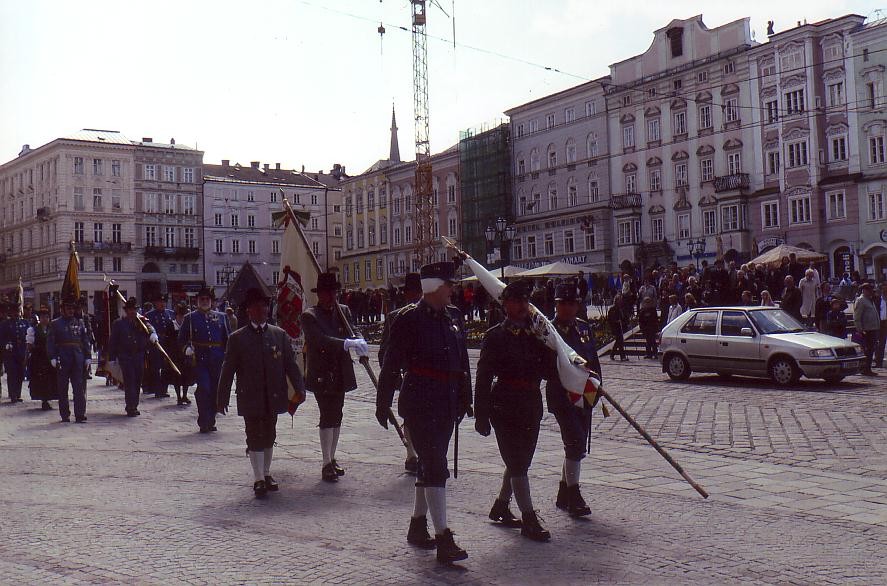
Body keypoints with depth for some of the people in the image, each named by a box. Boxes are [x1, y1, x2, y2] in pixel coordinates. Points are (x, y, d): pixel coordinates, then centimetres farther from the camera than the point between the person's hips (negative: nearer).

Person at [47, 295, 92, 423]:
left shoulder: (80, 323, 12)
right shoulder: (56, 323, 4)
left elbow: (85, 341, 11)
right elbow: (50, 342, -2)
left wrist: (87, 357, 4)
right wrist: (53, 357, -12)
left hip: (78, 359, 2)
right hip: (63, 359, -2)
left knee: (80, 387, -3)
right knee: (63, 389, 5)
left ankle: (80, 415, -2)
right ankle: (65, 415, 14)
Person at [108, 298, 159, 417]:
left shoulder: (142, 320, 9)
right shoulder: (118, 323, 3)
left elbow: (149, 328, -10)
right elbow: (113, 342, 3)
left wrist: (153, 334, -34)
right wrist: (112, 358, -1)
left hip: (139, 357, 3)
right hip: (125, 357, -3)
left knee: (137, 382, 9)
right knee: (130, 381, -10)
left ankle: (133, 407, 21)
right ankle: (131, 408, -10)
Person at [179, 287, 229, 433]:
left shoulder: (221, 317, 12)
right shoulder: (190, 318, 7)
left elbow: (227, 338, 13)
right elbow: (182, 338, 9)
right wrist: (186, 348, -11)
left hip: (217, 360, 3)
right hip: (199, 359, -3)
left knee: (215, 390, 6)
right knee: (204, 389, -12)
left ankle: (210, 421, 20)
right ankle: (204, 423, -4)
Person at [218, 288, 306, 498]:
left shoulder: (279, 335, 6)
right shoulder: (237, 338, 0)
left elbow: (291, 364, 4)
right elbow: (228, 370, 0)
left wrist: (299, 389, -6)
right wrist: (222, 399, -2)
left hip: (273, 398, 3)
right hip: (250, 399, -3)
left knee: (269, 437, 12)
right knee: (255, 438, -2)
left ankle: (266, 474, 27)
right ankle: (258, 480, 4)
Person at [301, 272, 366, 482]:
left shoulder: (343, 311, 8)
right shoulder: (309, 316, -9)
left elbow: (350, 334, 1)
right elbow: (321, 339, -24)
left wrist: (358, 345, -24)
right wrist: (349, 343, -37)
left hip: (340, 374, 6)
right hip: (321, 375, -6)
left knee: (336, 417, 12)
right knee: (327, 417, -9)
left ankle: (332, 459, 23)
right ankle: (326, 464, -5)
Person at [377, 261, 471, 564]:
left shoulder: (453, 316, 10)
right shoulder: (410, 318, -10)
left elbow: (462, 360, 16)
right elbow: (391, 363, -7)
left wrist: (464, 398, 17)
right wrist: (383, 403, -5)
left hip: (447, 403, 7)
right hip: (420, 401, -7)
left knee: (431, 464, 16)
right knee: (435, 466, -10)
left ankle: (417, 527, 30)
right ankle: (443, 539, -9)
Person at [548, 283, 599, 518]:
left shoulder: (585, 328, 10)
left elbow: (593, 360, 15)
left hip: (584, 395, 7)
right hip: (561, 395, -7)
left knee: (577, 446, 13)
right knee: (576, 444, -13)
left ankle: (563, 495, 26)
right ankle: (574, 496, -3)